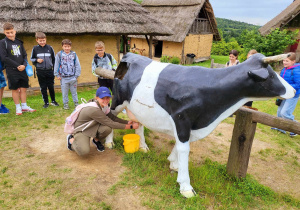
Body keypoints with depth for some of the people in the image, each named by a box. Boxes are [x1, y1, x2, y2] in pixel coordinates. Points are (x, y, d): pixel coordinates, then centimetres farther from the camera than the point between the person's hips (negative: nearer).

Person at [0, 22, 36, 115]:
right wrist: (17, 66, -13)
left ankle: (24, 106, 17)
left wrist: (24, 65, -6)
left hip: (22, 69, 4)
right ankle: (18, 107, 12)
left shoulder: (19, 42, 12)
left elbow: (25, 55, 12)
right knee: (15, 89, 2)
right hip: (11, 70, -4)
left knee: (23, 88, 7)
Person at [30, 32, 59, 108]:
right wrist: (37, 60, -12)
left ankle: (53, 101, 23)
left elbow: (54, 59, 9)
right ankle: (46, 102, 17)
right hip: (40, 71, 0)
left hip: (49, 71, 0)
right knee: (43, 88, 7)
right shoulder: (35, 48, 0)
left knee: (51, 87, 7)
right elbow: (31, 59, 9)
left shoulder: (50, 48, 2)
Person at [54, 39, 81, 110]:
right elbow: (56, 65, 2)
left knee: (74, 91, 12)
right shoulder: (59, 54, -4)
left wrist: (77, 75, -3)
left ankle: (76, 103, 25)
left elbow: (77, 65, 1)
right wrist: (57, 75, 0)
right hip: (63, 78, 0)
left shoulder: (74, 54, -2)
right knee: (64, 92, 10)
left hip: (73, 77, 0)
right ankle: (65, 104, 23)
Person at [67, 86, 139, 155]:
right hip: (80, 130, -6)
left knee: (107, 128, -25)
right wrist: (131, 126, -28)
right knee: (84, 151, -31)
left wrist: (127, 122, -13)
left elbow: (113, 118, 1)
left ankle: (96, 140, 9)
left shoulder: (104, 105, -9)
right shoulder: (94, 109, -34)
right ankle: (71, 140, 4)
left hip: (92, 127, 7)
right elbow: (111, 123, -32)